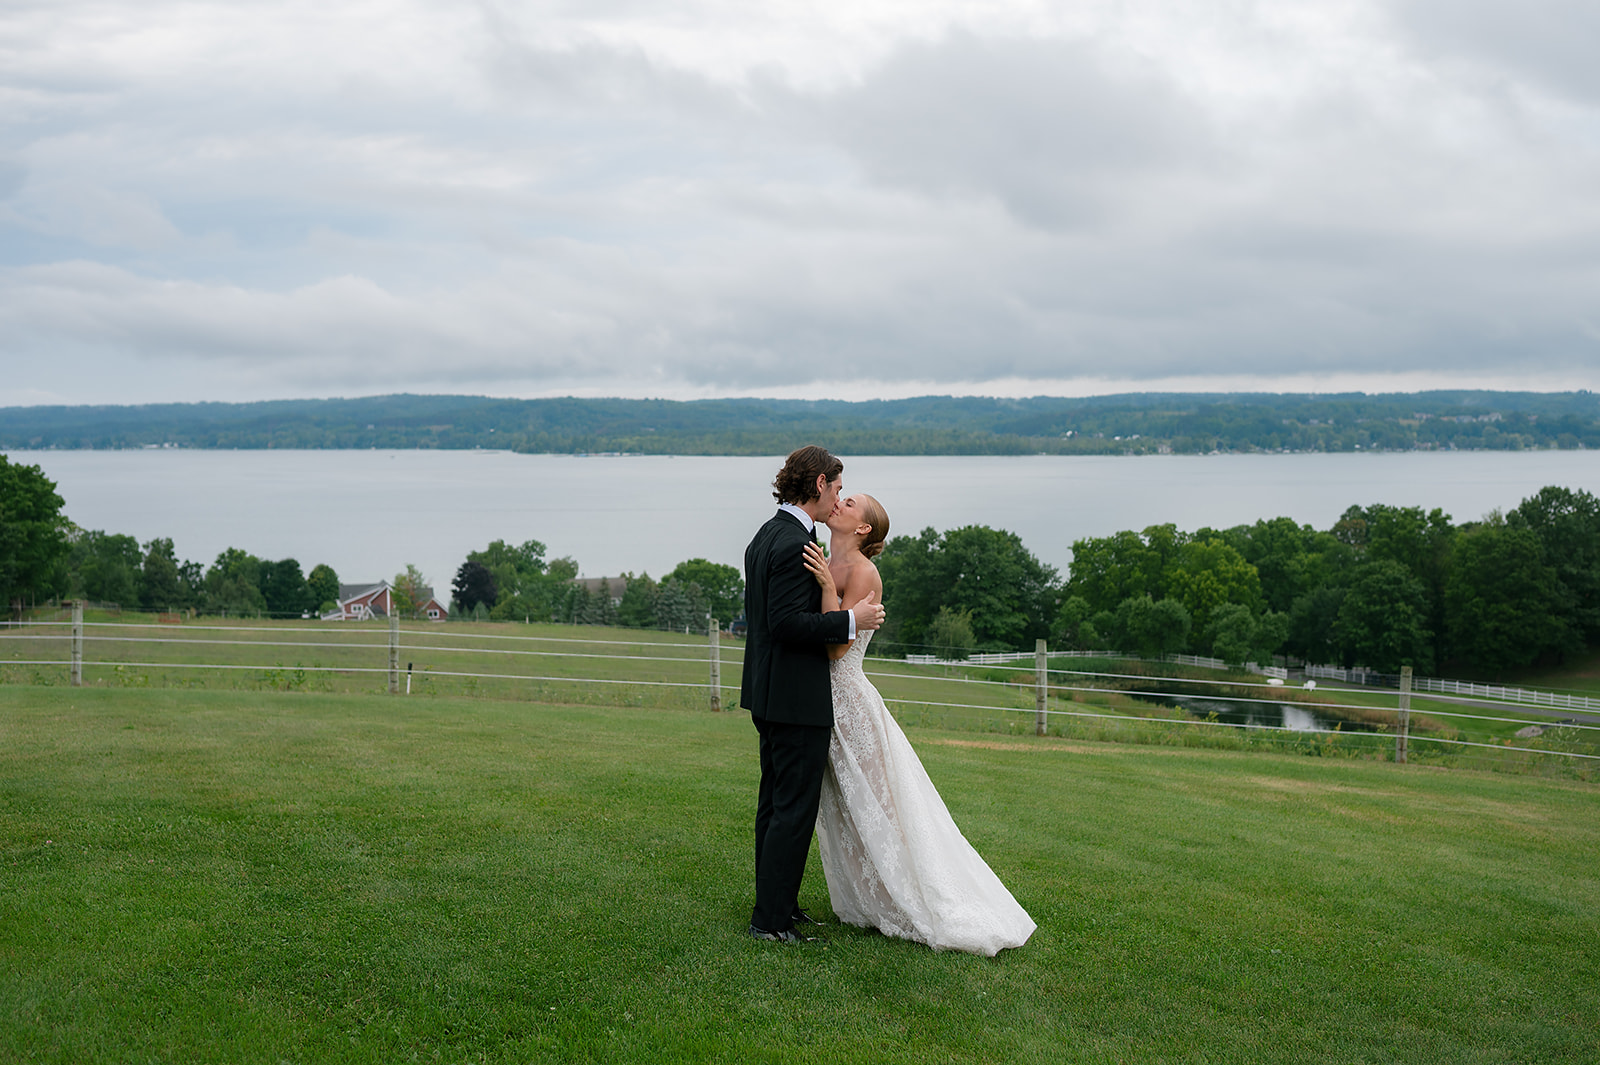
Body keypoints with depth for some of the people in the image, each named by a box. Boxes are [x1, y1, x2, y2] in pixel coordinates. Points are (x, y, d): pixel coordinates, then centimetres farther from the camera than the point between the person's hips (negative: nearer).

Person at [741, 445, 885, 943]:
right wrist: (851, 621, -19)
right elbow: (786, 622, -25)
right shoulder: (794, 544, -19)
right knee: (795, 807, -4)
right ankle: (771, 919, 0)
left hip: (768, 693, 11)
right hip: (797, 696, -11)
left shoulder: (766, 536, 12)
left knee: (775, 801, 17)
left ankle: (775, 903, 26)